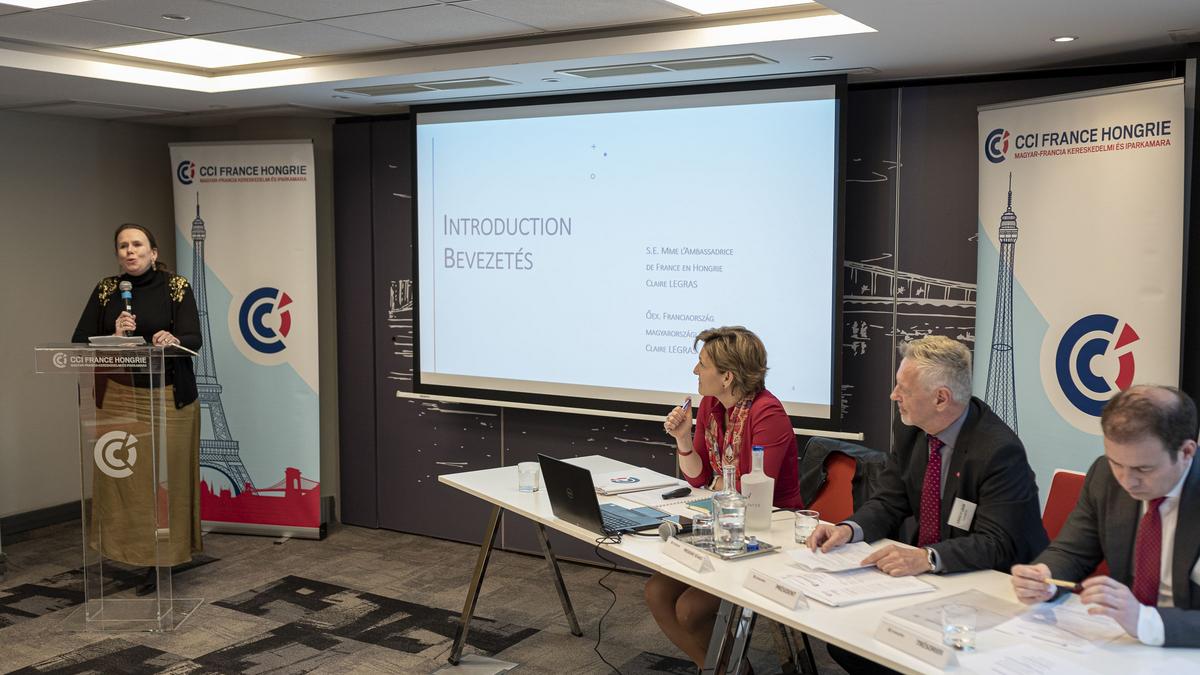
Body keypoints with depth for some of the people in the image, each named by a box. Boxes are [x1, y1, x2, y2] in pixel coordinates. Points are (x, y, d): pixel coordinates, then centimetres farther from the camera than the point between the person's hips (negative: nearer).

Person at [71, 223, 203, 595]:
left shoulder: (176, 287, -1)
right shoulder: (106, 290, 7)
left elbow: (194, 339, -12)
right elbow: (79, 342, 4)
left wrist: (173, 340, -34)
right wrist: (113, 337, -15)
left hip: (168, 399, -2)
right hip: (118, 399, 2)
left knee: (166, 478, -2)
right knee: (122, 478, 0)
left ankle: (163, 560, 8)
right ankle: (134, 554, 14)